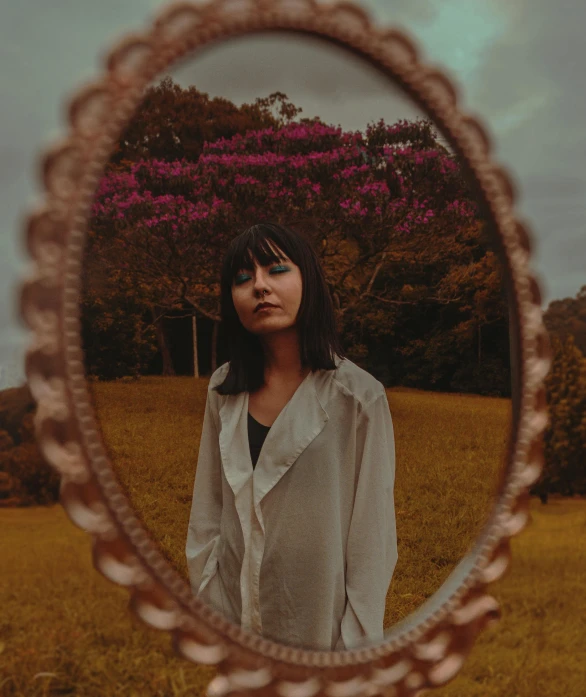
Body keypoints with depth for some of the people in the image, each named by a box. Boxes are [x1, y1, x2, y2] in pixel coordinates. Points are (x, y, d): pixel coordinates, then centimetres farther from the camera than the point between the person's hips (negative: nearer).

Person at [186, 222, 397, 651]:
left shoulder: (358, 398, -14)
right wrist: (206, 601, 1)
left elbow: (373, 539, -11)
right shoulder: (224, 392, -1)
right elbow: (206, 515, 4)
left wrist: (356, 644, -10)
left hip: (319, 628, -3)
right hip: (234, 616, 4)